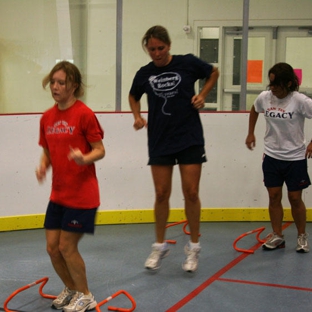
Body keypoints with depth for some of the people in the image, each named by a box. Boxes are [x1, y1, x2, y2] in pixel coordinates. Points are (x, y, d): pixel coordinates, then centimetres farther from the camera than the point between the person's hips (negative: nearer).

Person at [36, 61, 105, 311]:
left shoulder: (84, 114, -13)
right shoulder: (47, 117, 6)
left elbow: (100, 150, -11)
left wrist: (84, 158, -31)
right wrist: (43, 166, -6)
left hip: (81, 194, -6)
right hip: (58, 194, 7)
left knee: (67, 247, -2)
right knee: (52, 247, 9)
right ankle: (71, 288, 34)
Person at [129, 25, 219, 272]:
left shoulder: (188, 63, -5)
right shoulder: (144, 74, 1)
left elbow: (214, 72, 12)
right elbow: (134, 96, 19)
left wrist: (203, 95, -2)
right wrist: (137, 116, 1)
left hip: (190, 138, -2)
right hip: (159, 141, 2)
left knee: (191, 193, 0)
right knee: (161, 194, 4)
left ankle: (193, 247, 16)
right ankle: (160, 246, 22)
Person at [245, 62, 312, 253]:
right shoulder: (264, 97, -4)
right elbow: (254, 111, 18)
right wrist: (251, 133, 17)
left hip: (295, 158, -3)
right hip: (272, 156, 3)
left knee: (295, 198, 5)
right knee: (274, 196, 7)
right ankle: (277, 236, 19)